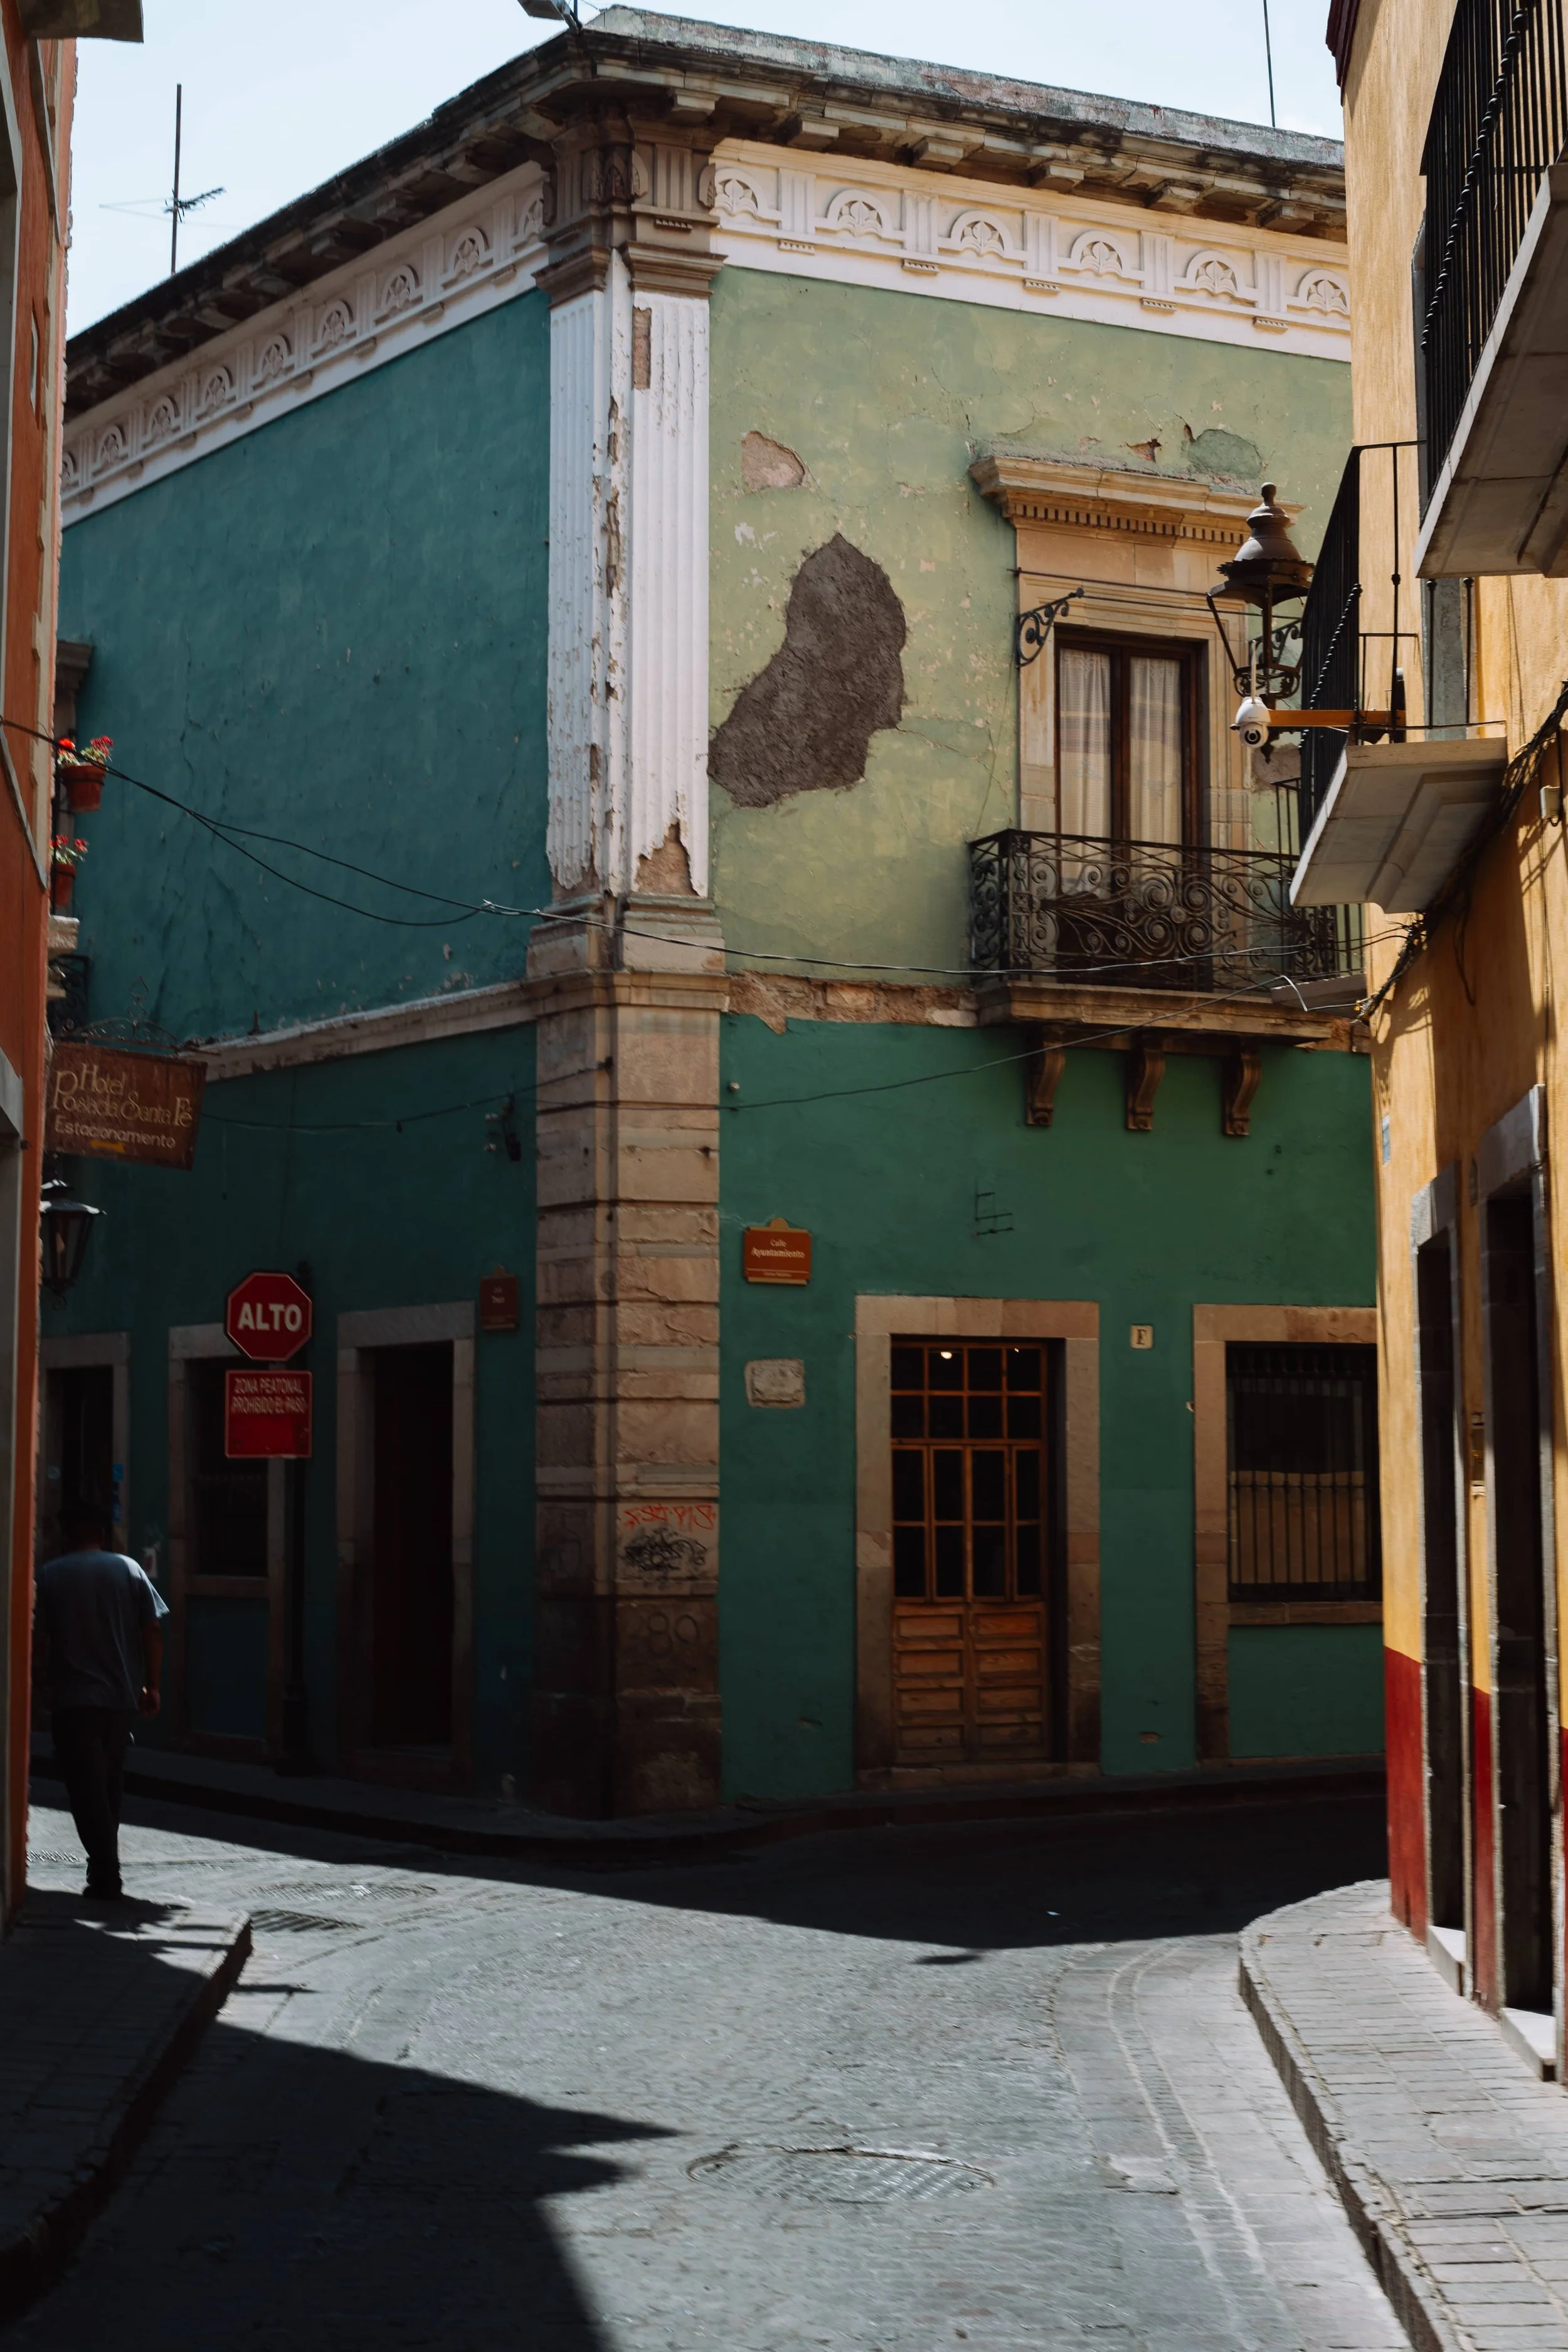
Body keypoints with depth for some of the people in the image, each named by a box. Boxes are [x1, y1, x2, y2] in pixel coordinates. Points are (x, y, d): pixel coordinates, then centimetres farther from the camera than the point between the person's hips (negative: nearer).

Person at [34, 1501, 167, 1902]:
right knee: (109, 1787, 17)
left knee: (87, 1790, -2)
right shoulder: (128, 1569, 4)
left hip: (73, 1700, -3)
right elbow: (153, 1631, 1)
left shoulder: (49, 1575, -2)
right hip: (122, 1697, 3)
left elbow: (39, 1637, -5)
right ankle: (104, 1866, 23)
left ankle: (106, 1877, -12)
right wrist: (151, 1687, 8)